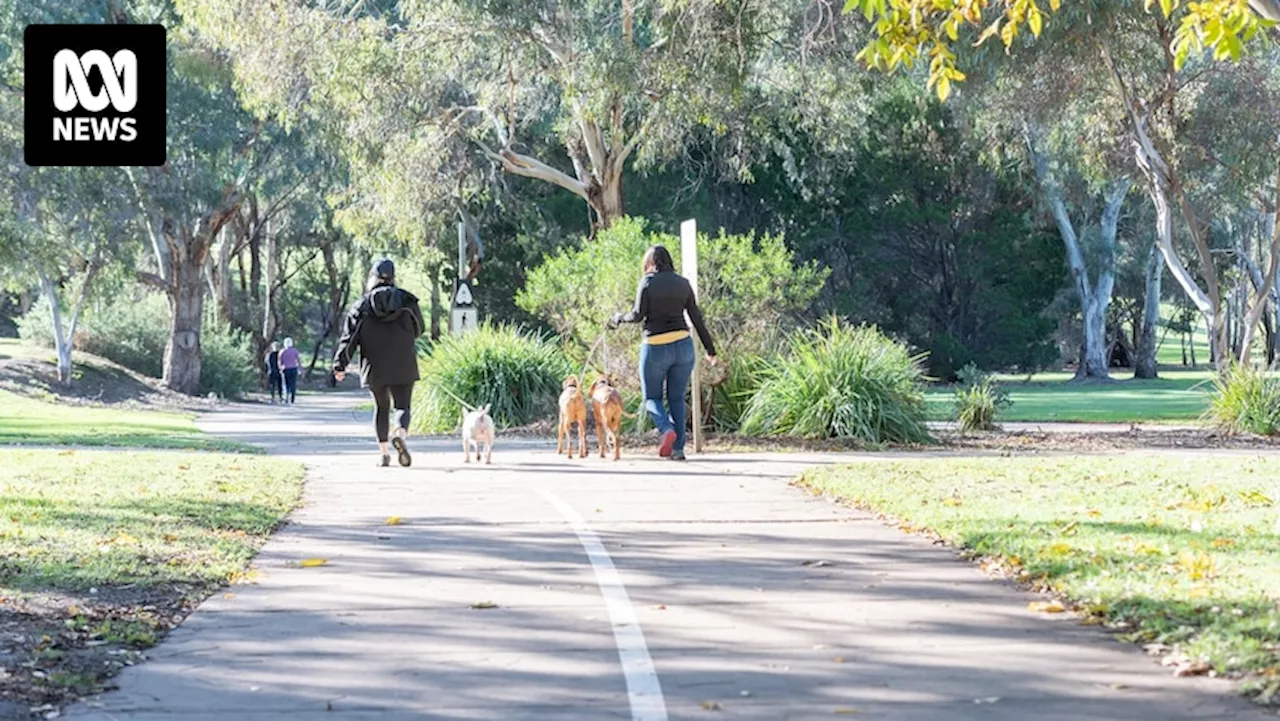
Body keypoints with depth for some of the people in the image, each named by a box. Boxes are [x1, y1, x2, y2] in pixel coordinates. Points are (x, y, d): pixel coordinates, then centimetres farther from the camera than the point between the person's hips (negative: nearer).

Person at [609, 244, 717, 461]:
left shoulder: (648, 282, -5)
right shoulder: (683, 283, 7)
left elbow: (638, 315, -10)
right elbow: (696, 318, 8)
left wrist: (619, 318, 10)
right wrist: (710, 349, 13)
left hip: (655, 347, -3)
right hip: (682, 345, 3)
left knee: (652, 398, 10)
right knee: (677, 399, 12)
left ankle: (666, 429, -19)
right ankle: (677, 449, 4)